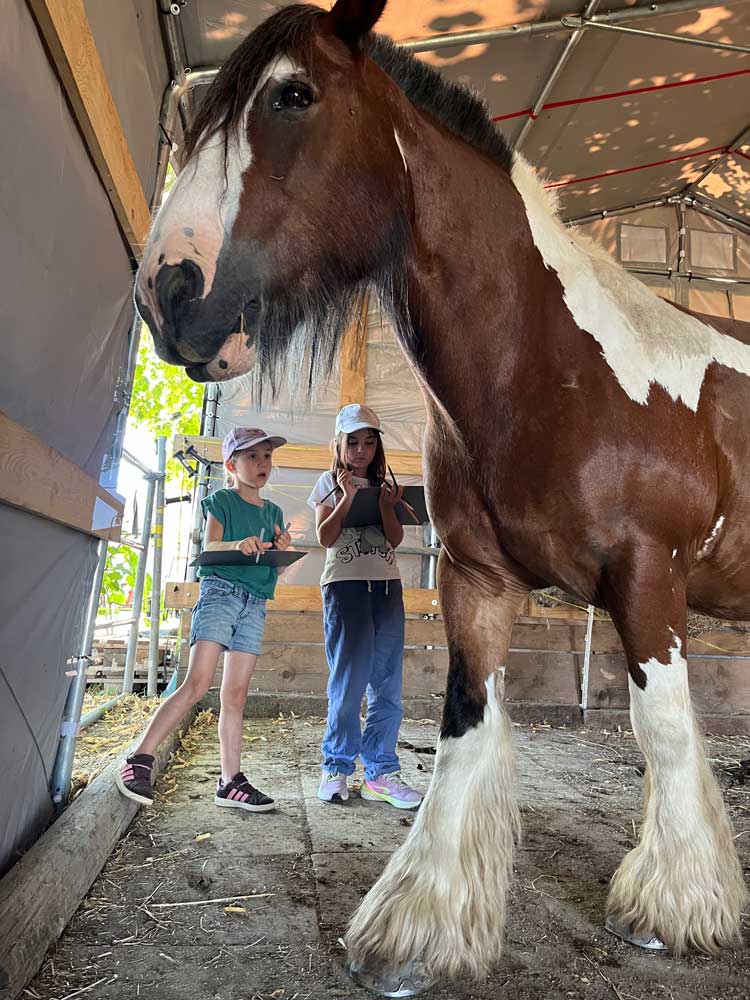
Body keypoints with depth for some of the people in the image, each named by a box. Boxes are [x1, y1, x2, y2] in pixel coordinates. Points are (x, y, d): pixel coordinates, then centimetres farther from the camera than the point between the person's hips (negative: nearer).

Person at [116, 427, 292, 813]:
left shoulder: (274, 513, 19)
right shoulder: (222, 501, 4)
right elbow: (208, 548, -7)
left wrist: (281, 549, -3)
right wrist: (238, 545, -27)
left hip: (255, 603, 5)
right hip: (220, 590, -5)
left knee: (235, 693, 4)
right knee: (196, 684, -15)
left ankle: (230, 782, 7)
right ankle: (139, 760, -6)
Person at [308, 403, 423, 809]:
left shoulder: (383, 486, 17)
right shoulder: (330, 483, 8)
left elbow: (396, 539, 5)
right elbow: (325, 538, -4)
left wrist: (386, 505, -11)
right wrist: (348, 497, -12)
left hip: (387, 586, 4)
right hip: (345, 585, -4)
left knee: (387, 684, 2)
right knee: (348, 680, -4)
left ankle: (380, 772, 9)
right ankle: (336, 768, 10)